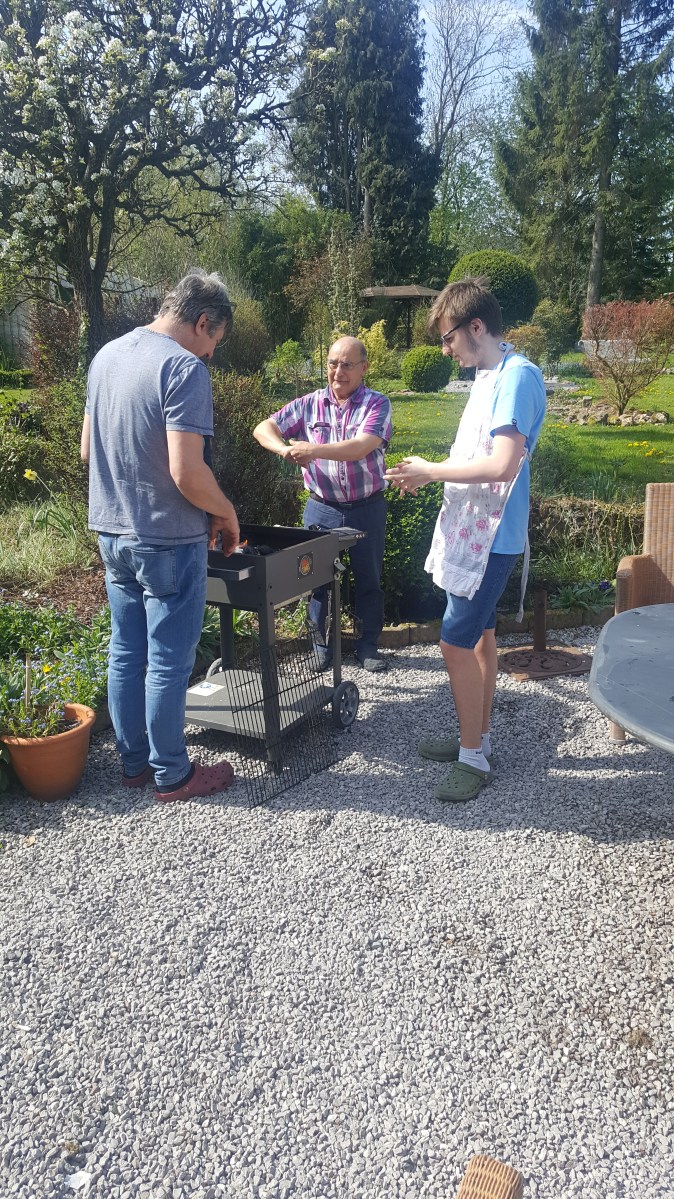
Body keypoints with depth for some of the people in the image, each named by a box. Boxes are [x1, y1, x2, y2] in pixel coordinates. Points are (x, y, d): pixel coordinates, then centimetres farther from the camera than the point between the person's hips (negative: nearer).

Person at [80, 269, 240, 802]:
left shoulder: (107, 356, 8)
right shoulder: (185, 369, -18)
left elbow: (89, 449, 15)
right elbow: (187, 473, -25)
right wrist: (227, 513, -8)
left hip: (112, 532, 8)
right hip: (167, 539, -8)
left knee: (125, 652, 16)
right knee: (168, 660, 4)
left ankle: (134, 762, 29)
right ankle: (171, 774, 18)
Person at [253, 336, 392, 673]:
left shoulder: (377, 404, -7)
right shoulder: (309, 404, 1)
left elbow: (361, 447, -23)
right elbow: (263, 429, -2)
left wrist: (314, 450, -37)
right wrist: (285, 449, -24)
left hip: (367, 508, -1)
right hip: (322, 508, 2)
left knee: (369, 579, 10)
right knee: (318, 578, 9)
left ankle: (367, 646, 26)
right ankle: (322, 646, 25)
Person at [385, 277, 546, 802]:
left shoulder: (518, 376, -17)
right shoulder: (488, 377, 13)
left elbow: (503, 464, -27)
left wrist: (430, 471, -17)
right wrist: (427, 474, 6)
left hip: (490, 536, -10)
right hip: (474, 530, 10)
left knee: (457, 642, -6)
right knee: (479, 635, 16)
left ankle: (474, 757, 7)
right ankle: (478, 737, 29)